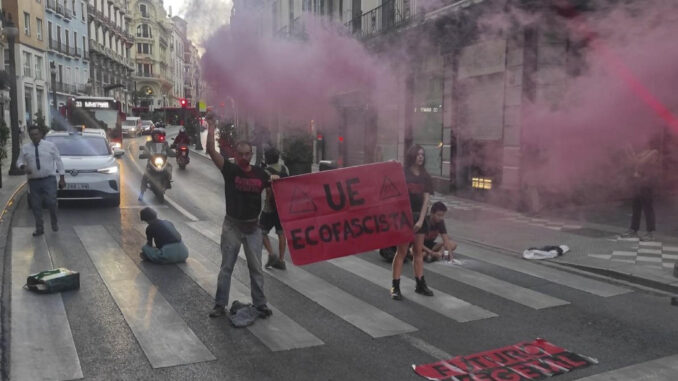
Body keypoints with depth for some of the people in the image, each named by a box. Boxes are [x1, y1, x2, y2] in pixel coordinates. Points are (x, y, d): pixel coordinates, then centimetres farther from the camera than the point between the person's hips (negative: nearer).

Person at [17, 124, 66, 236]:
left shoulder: (50, 145, 1)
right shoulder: (25, 148, 7)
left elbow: (58, 161, 2)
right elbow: (19, 161, 14)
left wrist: (62, 178, -2)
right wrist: (23, 167, -11)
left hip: (49, 180, -3)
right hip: (33, 181, 3)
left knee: (51, 203, -13)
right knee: (36, 206, 4)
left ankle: (54, 223, 12)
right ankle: (39, 229, 16)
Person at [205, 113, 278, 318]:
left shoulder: (260, 174, 0)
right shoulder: (230, 170, -7)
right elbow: (211, 151, -19)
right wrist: (211, 127, -26)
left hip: (252, 226, 2)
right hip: (232, 226, -2)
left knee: (256, 267, 9)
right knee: (226, 267, 7)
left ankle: (260, 304, 19)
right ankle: (220, 305, 16)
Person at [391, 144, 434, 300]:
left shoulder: (425, 177, 7)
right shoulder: (402, 174, -3)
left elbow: (426, 200, 2)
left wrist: (421, 220, -5)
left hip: (419, 217, 4)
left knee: (419, 251, 11)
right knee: (402, 251, -4)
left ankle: (420, 284, 20)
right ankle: (395, 286, 1)